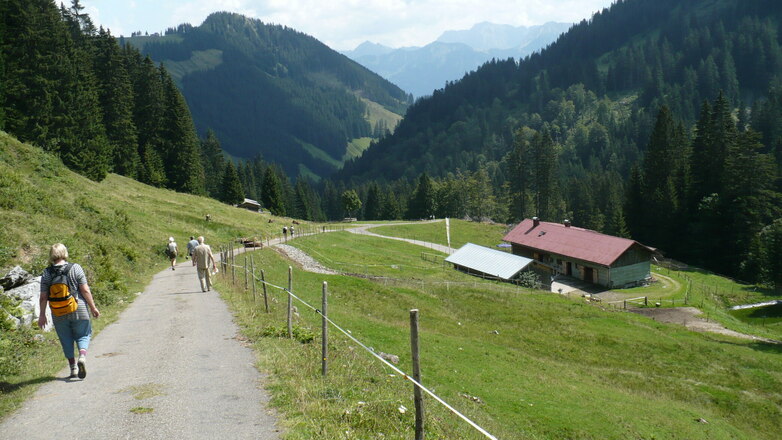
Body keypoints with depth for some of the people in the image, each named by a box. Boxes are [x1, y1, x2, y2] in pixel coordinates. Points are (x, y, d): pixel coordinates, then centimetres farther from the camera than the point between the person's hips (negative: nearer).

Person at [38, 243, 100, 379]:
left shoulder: (47, 273, -3)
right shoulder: (75, 268, -8)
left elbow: (43, 297, -1)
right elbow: (85, 290, -9)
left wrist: (42, 315, 8)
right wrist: (93, 307, -1)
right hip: (79, 311, -2)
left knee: (66, 340, 14)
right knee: (83, 335, 12)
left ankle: (73, 368, 17)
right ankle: (82, 356, -14)